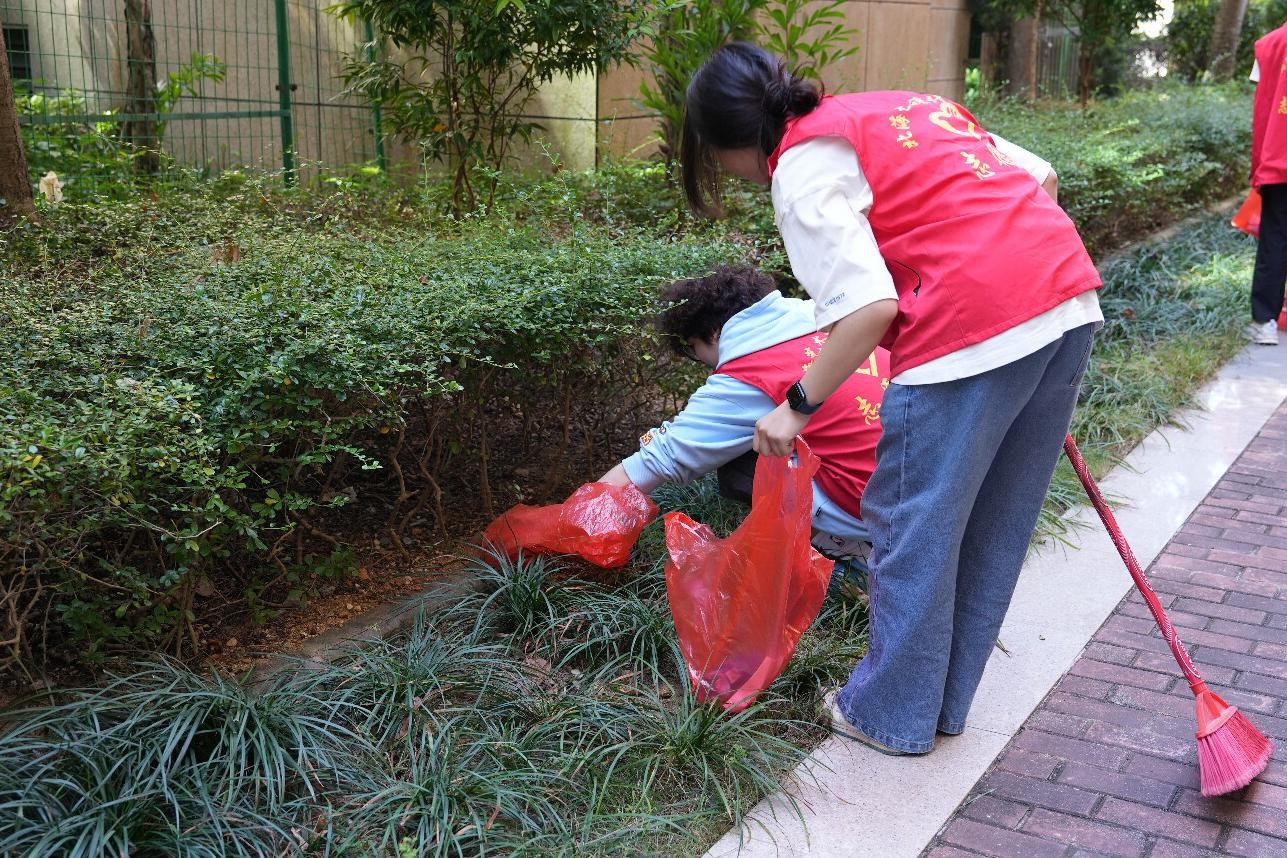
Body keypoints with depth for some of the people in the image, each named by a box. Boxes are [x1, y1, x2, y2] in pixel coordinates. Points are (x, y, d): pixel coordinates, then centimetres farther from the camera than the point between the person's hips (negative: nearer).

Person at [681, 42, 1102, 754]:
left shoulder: (803, 164, -2)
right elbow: (1041, 175, 23)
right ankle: (944, 700, 35)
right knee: (995, 528, 19)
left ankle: (892, 715, 26)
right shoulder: (903, 105, 23)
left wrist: (797, 407, -4)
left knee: (914, 530, 9)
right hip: (1071, 300, 9)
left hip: (972, 330, -9)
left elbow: (870, 305, -14)